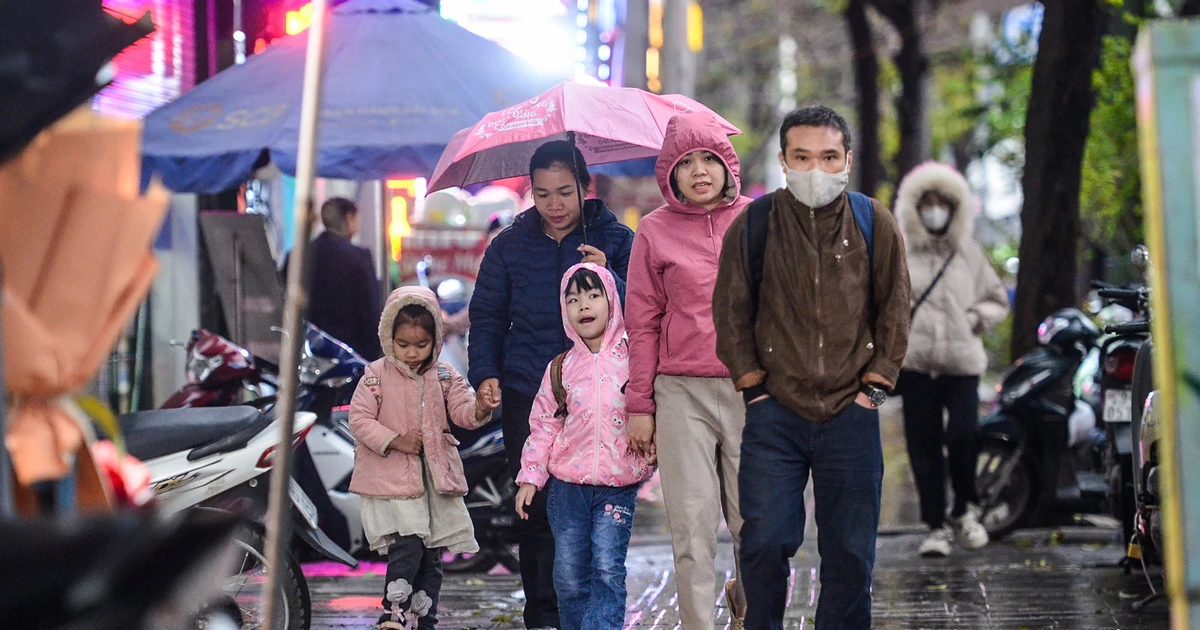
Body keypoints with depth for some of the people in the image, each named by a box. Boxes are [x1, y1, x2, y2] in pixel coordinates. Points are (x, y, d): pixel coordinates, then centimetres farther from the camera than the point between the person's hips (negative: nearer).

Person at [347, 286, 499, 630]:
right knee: (407, 545, -18)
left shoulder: (444, 376, 4)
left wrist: (478, 410, -26)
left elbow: (461, 410, -3)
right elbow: (359, 419, -7)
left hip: (435, 477, 4)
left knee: (431, 553, 9)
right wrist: (394, 441, -16)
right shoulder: (376, 376, -5)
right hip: (392, 477, -4)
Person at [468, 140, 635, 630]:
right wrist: (485, 373, 1)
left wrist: (608, 278, -18)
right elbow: (487, 315, 14)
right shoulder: (511, 245, 10)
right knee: (536, 511, -1)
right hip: (527, 398, 1)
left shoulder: (615, 240, 4)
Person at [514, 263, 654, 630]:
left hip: (618, 485, -3)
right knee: (569, 574, 7)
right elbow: (544, 426, 10)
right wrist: (530, 476, 5)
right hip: (567, 485, 3)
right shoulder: (561, 369, 8)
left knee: (607, 569, -10)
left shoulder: (633, 358, 0)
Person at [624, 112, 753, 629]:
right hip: (682, 392, -1)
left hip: (750, 388, 1)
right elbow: (642, 323, 7)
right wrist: (639, 405, 4)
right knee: (692, 525, -3)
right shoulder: (655, 230, 5)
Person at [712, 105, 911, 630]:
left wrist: (874, 386, 3)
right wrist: (753, 385, 0)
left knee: (850, 551, 5)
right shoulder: (753, 224, -1)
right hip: (775, 414, -1)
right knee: (764, 543, -5)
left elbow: (894, 311, 8)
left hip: (851, 414, 1)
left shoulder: (873, 223, 2)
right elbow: (730, 312, 5)